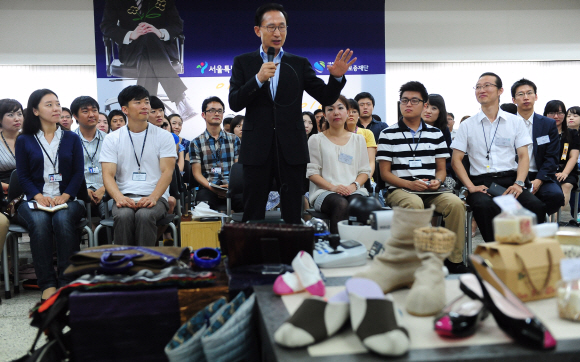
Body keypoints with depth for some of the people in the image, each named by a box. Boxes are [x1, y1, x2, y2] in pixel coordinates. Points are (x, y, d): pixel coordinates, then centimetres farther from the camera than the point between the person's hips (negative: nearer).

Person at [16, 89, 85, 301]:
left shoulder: (71, 139, 15)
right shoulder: (24, 140, 13)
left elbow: (78, 173, 6)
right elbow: (23, 175, 6)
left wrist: (65, 196, -10)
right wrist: (38, 196, -13)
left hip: (66, 200, 0)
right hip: (35, 200, 0)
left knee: (63, 220, -34)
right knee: (39, 222, -34)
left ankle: (67, 282, -29)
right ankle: (47, 284, -28)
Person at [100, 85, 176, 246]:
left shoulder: (164, 136, 8)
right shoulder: (112, 139, 11)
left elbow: (167, 172, -2)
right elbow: (108, 175, 1)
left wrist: (153, 197, -20)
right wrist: (119, 197, -20)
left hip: (155, 196, -1)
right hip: (125, 196, 1)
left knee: (144, 215, -33)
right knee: (124, 215, -32)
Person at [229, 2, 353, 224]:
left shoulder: (300, 64, 9)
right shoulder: (243, 62, 7)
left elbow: (326, 98, 4)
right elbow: (234, 103, -3)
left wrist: (337, 77, -15)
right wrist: (259, 79, -16)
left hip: (291, 150, 1)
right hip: (257, 150, 0)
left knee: (293, 217, 6)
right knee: (253, 217, 6)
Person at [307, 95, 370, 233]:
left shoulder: (358, 139, 19)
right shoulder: (316, 140, 11)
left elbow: (365, 170, 15)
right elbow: (312, 172, 3)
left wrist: (354, 185, -7)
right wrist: (332, 187, -12)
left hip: (354, 190, 2)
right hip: (324, 191, -2)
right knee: (341, 205, -36)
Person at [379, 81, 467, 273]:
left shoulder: (436, 133, 16)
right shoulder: (388, 134, 6)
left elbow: (441, 169, 17)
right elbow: (385, 173, 1)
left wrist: (437, 181, -8)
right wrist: (410, 184, -14)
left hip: (431, 191, 3)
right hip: (399, 190, -3)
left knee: (455, 203, -26)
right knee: (414, 204, -37)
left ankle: (454, 260, -15)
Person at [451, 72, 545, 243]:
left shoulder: (515, 122, 15)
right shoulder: (467, 125, 12)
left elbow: (523, 156, 9)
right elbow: (456, 160, 6)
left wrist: (519, 184, -9)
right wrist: (471, 187, -8)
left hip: (510, 179, 1)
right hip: (481, 182, -1)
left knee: (535, 205, -28)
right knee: (484, 205, -35)